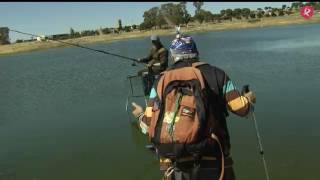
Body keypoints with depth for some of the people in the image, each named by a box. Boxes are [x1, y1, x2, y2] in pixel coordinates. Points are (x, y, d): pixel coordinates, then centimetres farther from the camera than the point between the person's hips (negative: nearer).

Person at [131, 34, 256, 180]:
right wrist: (249, 99, 27)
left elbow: (148, 127, 3)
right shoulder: (215, 74, 1)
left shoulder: (161, 82, 4)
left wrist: (139, 115, 26)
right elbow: (241, 108, 3)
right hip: (211, 165, -1)